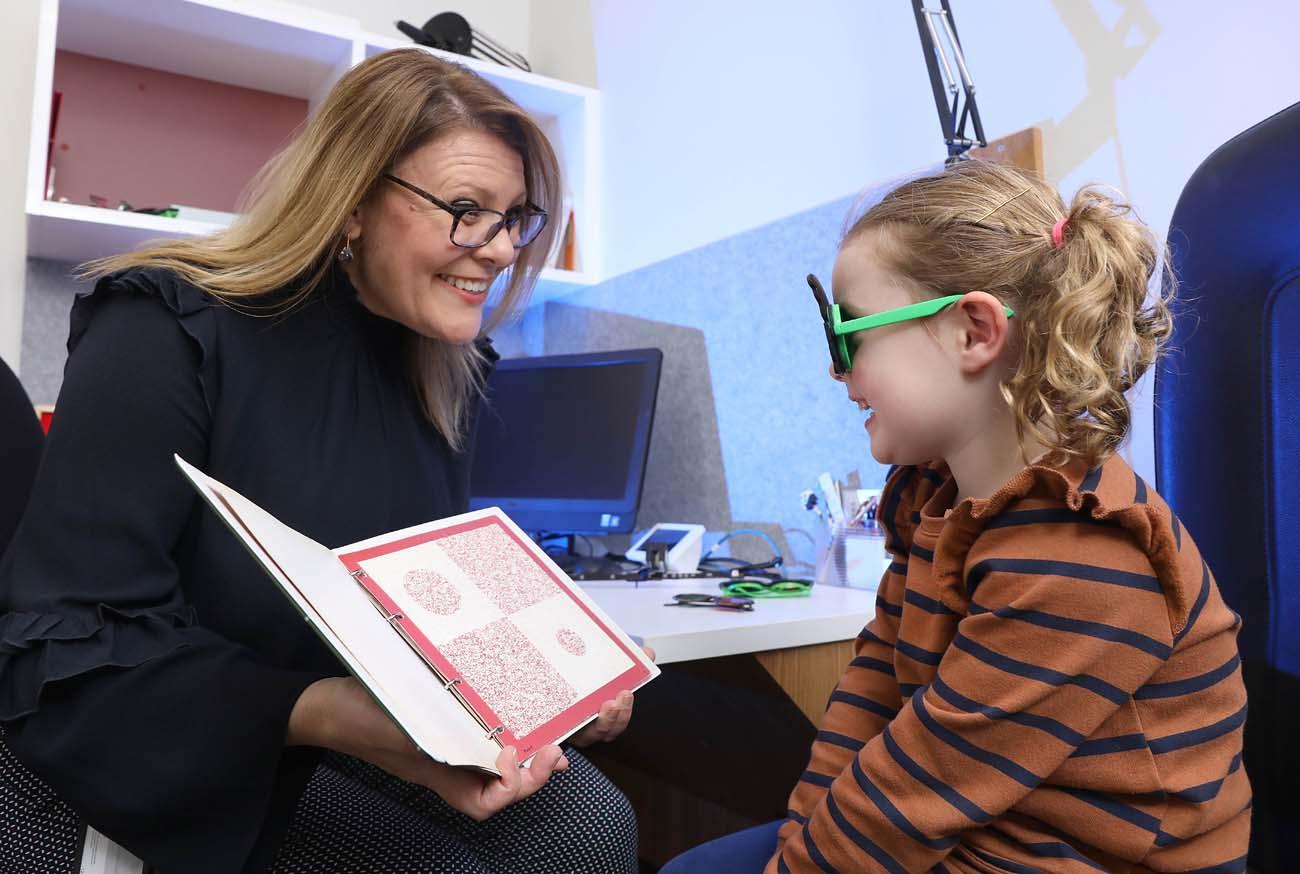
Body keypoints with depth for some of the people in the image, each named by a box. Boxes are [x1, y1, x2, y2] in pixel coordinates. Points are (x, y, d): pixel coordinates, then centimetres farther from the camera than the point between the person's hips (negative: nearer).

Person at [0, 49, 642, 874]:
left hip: (379, 716, 6)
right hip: (181, 749, -5)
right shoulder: (172, 332, -21)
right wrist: (321, 716, -38)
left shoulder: (446, 368, 0)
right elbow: (68, 650, -24)